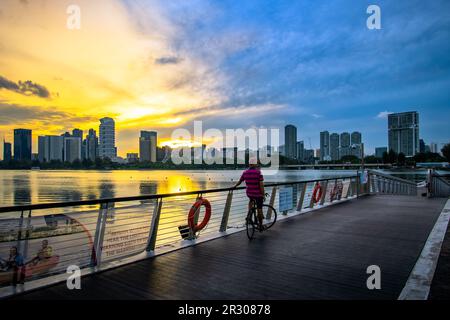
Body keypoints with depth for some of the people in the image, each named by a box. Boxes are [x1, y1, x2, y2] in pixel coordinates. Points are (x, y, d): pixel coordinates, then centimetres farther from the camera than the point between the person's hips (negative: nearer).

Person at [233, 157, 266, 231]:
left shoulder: (245, 172, -1)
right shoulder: (258, 172, -15)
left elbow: (239, 181, 14)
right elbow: (261, 185, -16)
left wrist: (235, 186, 33)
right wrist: (263, 195, -8)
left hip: (249, 193, 4)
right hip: (258, 194, -4)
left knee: (251, 200, 36)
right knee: (259, 209, 10)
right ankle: (260, 226, 18)